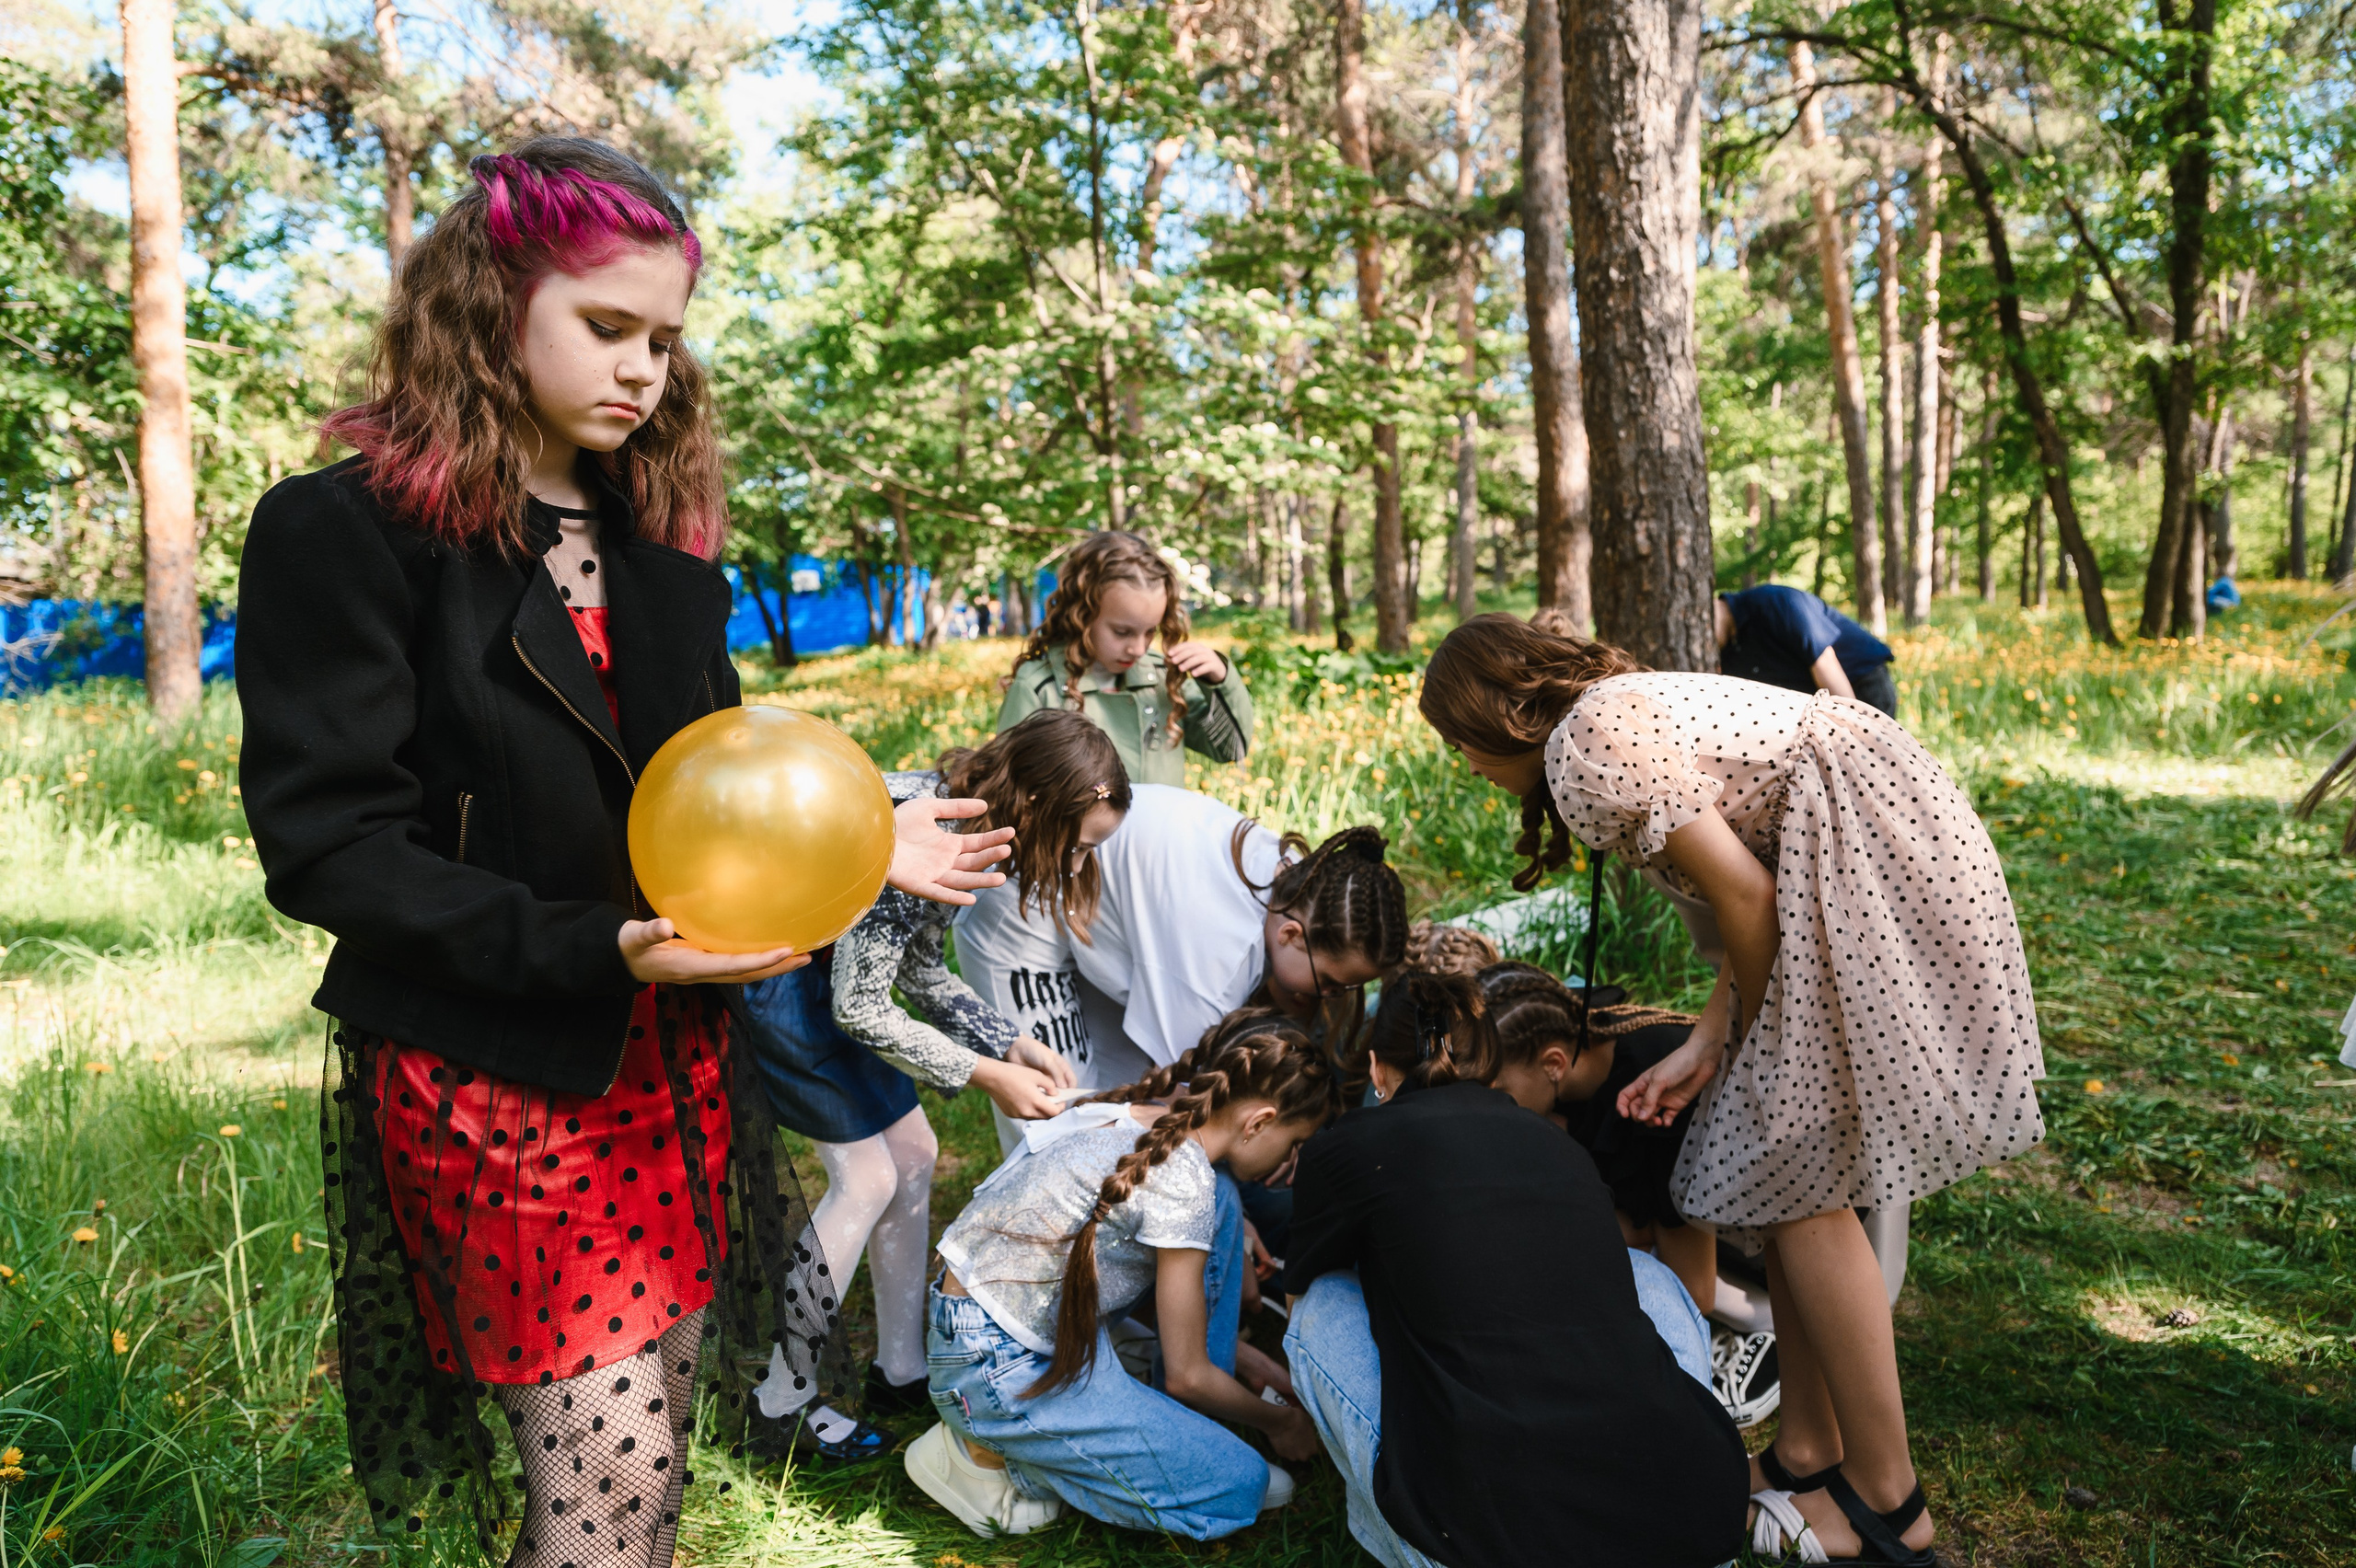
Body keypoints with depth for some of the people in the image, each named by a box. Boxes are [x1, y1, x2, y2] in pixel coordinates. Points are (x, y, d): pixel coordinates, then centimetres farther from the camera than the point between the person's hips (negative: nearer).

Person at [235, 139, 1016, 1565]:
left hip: (673, 1055, 6)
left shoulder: (661, 536, 10)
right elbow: (329, 844, -15)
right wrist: (595, 950, -24)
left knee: (652, 1441, 15)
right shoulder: (343, 533, -10)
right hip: (493, 1068, -6)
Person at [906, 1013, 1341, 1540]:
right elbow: (1187, 1375, -14)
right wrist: (1280, 1422, 6)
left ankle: (1186, 1421, 11)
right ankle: (992, 1453, 0)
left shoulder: (1144, 1109, 1)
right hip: (996, 1367, -9)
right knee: (1240, 1490, -7)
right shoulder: (1182, 1177, -23)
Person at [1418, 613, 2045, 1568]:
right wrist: (1706, 1047, 6)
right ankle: (1808, 1455, 20)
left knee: (1801, 1183, -6)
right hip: (1871, 862, 10)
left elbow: (1744, 896, -13)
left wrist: (1753, 1039, 1)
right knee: (1784, 1173, 10)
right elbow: (1761, 901, 13)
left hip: (1877, 856, -10)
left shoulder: (1587, 742, -10)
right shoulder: (1627, 706, 20)